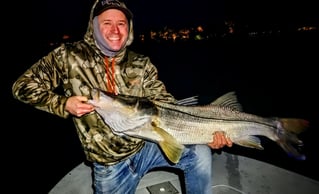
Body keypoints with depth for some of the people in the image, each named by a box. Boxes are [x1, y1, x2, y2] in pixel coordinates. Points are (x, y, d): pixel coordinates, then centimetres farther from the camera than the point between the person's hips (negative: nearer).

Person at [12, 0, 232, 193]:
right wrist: (64, 104, -19)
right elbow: (23, 86, -3)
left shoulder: (141, 64, -4)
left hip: (147, 146, 2)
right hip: (109, 165, -1)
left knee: (200, 153, -13)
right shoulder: (69, 56, -9)